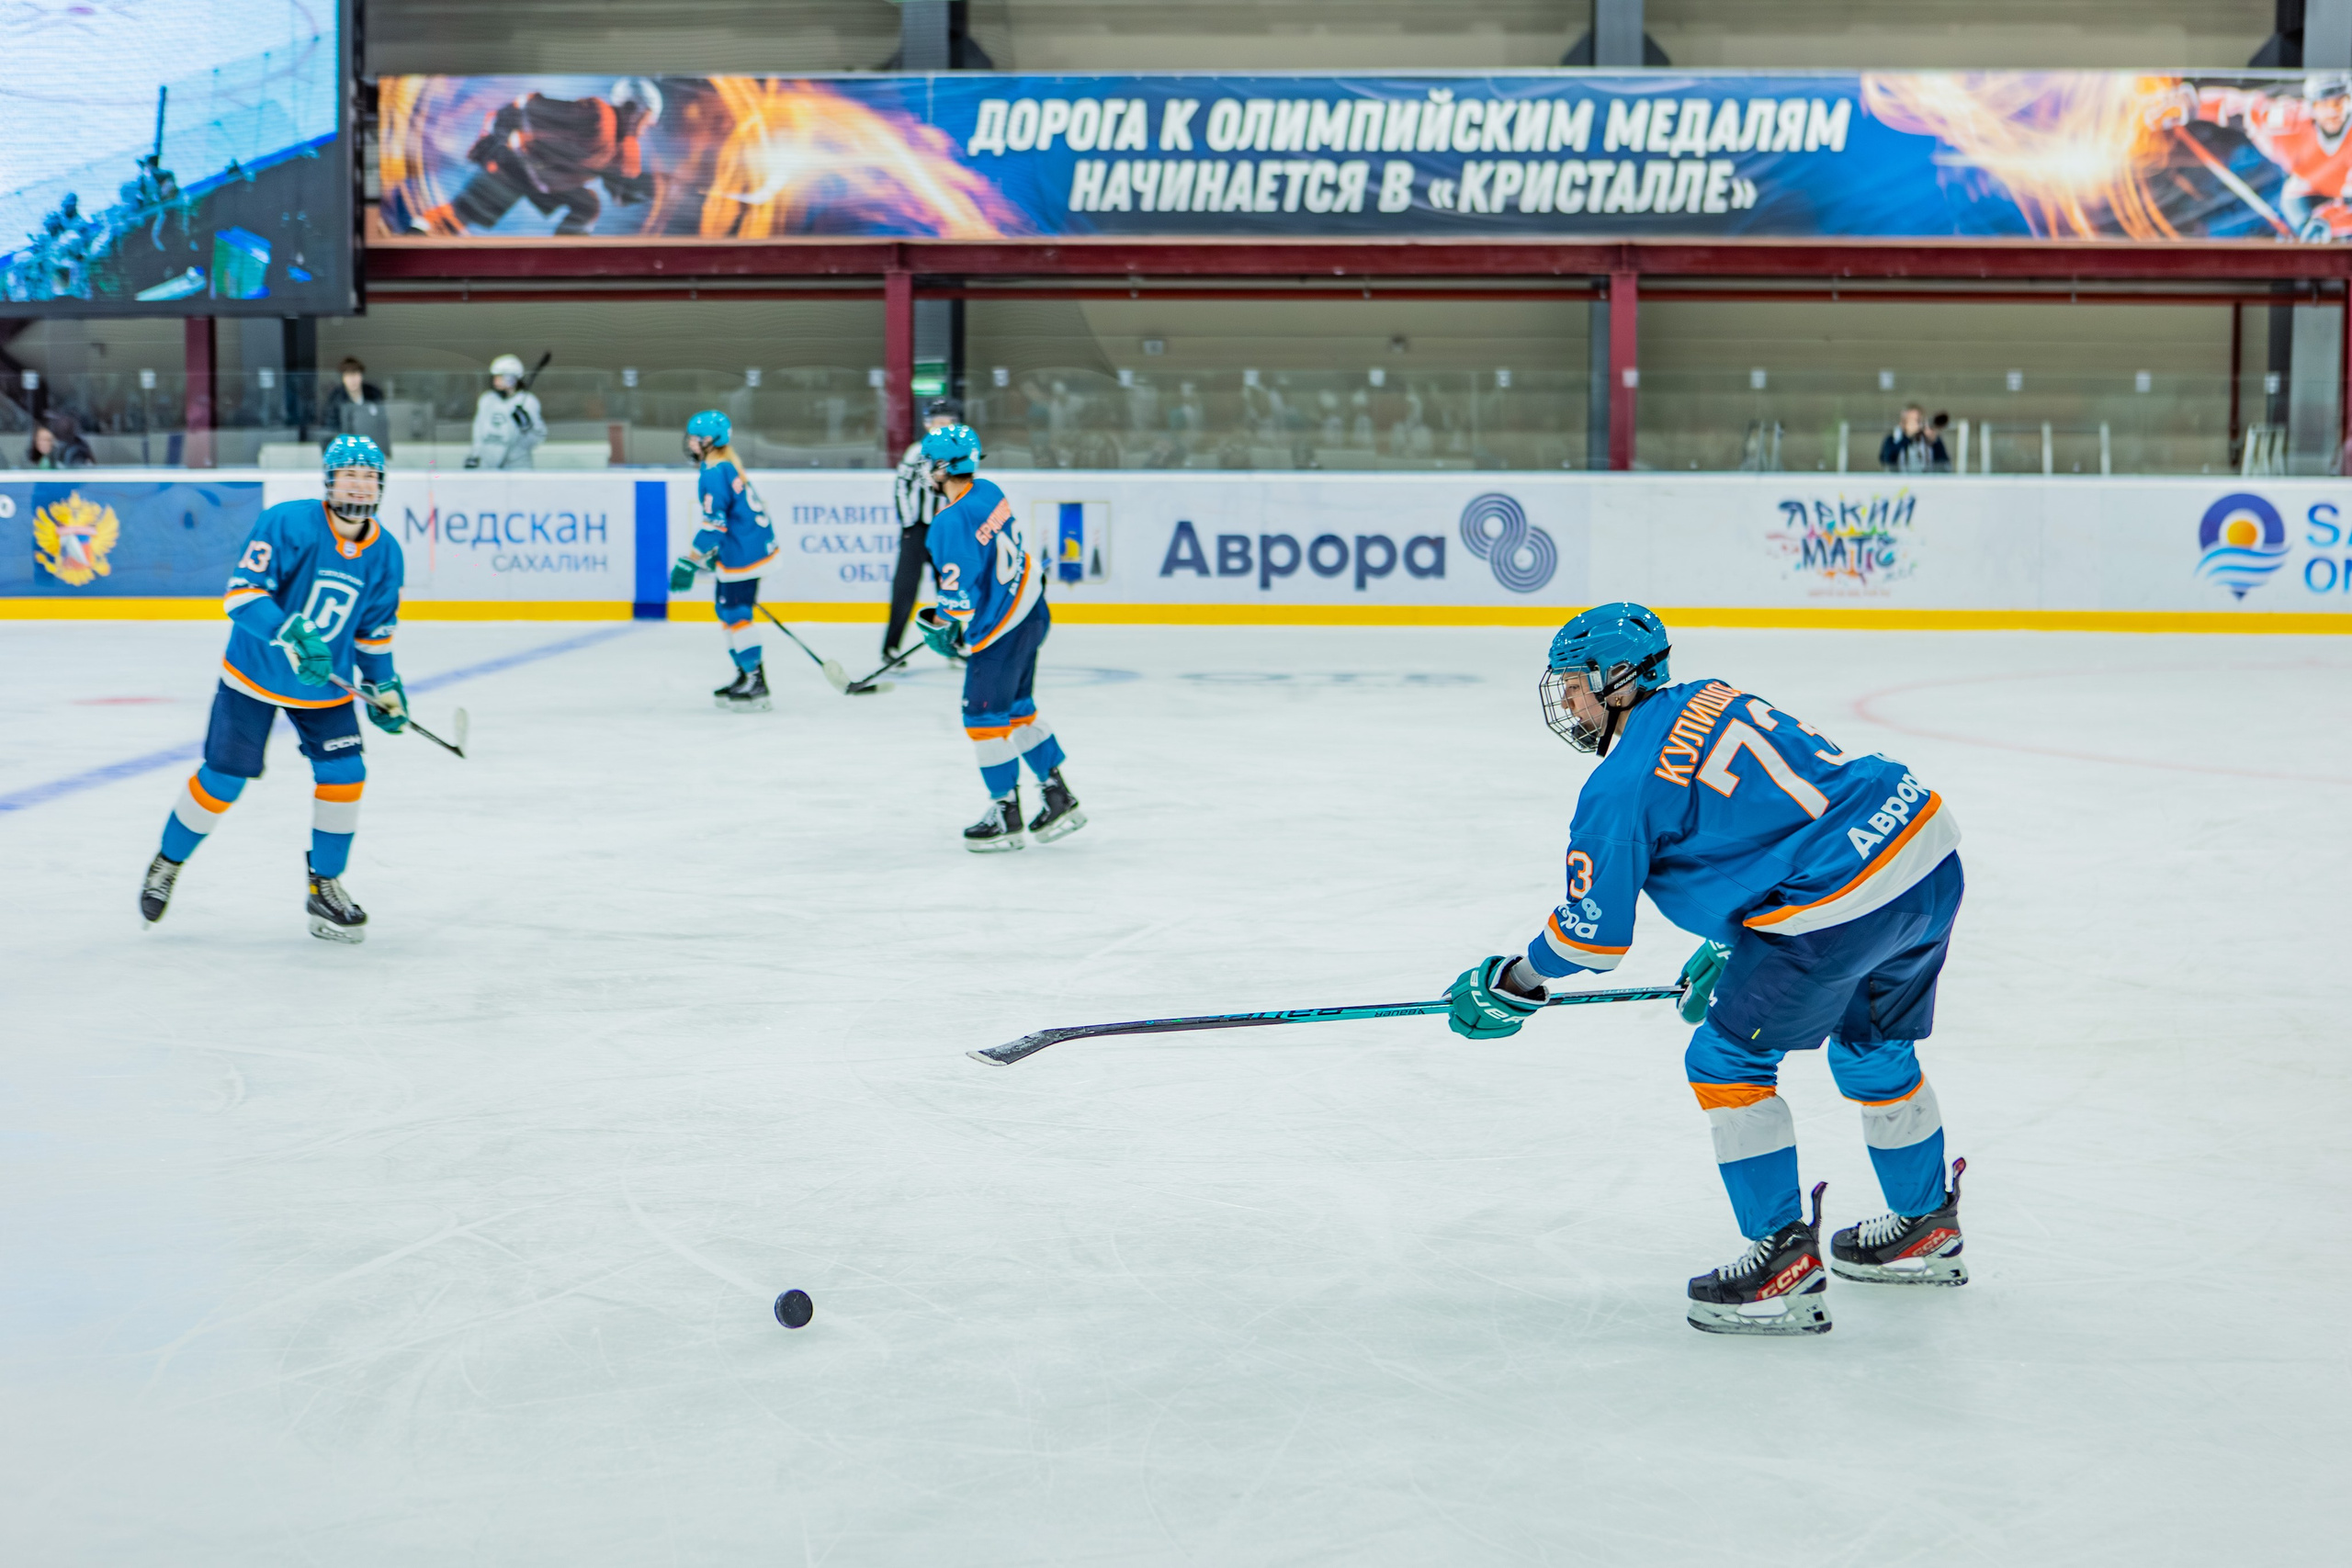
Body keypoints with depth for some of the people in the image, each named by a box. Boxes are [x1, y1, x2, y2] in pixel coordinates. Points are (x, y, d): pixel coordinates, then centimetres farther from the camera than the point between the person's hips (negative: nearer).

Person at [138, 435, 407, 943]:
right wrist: (293, 634, -41)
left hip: (326, 684, 4)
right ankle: (167, 864, 25)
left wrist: (384, 684, 13)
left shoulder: (385, 554, -4)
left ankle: (325, 887, 10)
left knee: (344, 773, -7)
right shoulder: (288, 524, -22)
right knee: (222, 779, 0)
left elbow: (374, 627, 11)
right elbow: (241, 593, -28)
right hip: (255, 673, -4)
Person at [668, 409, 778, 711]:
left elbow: (714, 523, -23)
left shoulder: (715, 473, -19)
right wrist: (711, 553, 28)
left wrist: (690, 562, -20)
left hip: (743, 552, -11)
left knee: (736, 613, -8)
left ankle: (756, 685, -6)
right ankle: (745, 675, 25)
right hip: (752, 543, 11)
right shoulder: (727, 465, 13)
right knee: (727, 609, 18)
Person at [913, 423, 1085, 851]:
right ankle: (1059, 799, 24)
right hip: (1029, 610, 9)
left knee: (984, 716, 2)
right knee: (1017, 707, 19)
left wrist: (940, 627, -3)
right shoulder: (990, 492, 4)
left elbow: (960, 594, -22)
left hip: (1000, 630, -9)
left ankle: (1006, 817, 9)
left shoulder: (951, 523, -24)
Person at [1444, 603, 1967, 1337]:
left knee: (1728, 1058, 6)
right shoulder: (1713, 699, 17)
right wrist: (1729, 948, 33)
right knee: (1872, 1048, 28)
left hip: (1844, 903, -9)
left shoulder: (1622, 786, -7)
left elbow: (1592, 934, -3)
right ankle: (1925, 1229, 44)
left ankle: (1785, 1262, 6)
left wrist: (1510, 986, 15)